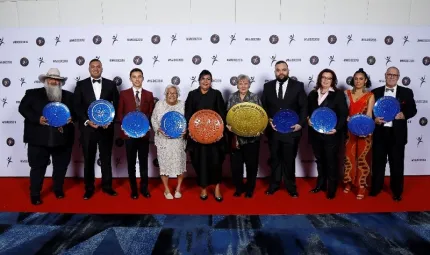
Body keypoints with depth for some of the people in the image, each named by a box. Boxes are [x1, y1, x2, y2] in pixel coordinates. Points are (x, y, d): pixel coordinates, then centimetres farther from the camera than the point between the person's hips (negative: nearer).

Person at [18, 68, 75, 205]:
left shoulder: (69, 96, 10)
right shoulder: (33, 93, 4)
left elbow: (76, 110, 11)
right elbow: (23, 108, -2)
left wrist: (72, 117, -11)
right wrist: (37, 119, -17)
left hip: (62, 139, 3)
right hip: (39, 139, -2)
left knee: (61, 166, 14)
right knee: (38, 167, 5)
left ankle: (58, 189, 33)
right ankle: (35, 194, 18)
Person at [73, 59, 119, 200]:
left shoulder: (110, 84, 6)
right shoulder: (81, 85, 5)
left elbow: (116, 104, 3)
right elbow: (77, 106, 0)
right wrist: (87, 121, -12)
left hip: (106, 127, 0)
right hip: (87, 127, 0)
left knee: (106, 158, 9)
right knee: (88, 159, 8)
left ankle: (107, 186, 22)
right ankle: (89, 188, 20)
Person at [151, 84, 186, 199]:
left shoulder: (183, 105, 1)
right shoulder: (159, 104, 1)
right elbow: (153, 119, 2)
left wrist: (186, 130, -16)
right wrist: (159, 129, -15)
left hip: (179, 140, 0)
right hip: (164, 140, 0)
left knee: (180, 163, 4)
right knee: (164, 163, 4)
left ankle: (178, 188, 23)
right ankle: (166, 189, 20)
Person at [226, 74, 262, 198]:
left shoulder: (255, 97, 0)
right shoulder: (232, 98, 4)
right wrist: (228, 125, -14)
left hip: (252, 136, -1)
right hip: (236, 136, 1)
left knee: (251, 163, 8)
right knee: (235, 163, 6)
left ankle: (250, 188, 26)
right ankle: (239, 187, 25)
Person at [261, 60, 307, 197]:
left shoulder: (298, 86, 0)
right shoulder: (268, 86, 5)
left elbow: (304, 106, -2)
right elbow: (263, 106, 6)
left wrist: (301, 123, -13)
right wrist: (268, 120, -9)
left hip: (291, 130, -2)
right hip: (273, 130, 2)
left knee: (289, 160, 11)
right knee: (275, 159, 14)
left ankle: (291, 186, 28)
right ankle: (274, 184, 30)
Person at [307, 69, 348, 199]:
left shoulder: (338, 94, -4)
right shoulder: (312, 94, 8)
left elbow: (344, 114, -7)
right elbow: (307, 111, 14)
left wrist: (336, 128, -19)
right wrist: (308, 119, -7)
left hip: (331, 134, -4)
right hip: (315, 133, 4)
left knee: (331, 161, 3)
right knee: (320, 160, 16)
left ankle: (332, 189, 16)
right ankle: (321, 184, 30)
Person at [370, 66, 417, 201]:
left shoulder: (407, 92, 4)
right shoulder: (376, 92, 5)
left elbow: (413, 110, 4)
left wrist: (404, 115, -16)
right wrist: (374, 119, -14)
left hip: (397, 134, 0)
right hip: (380, 133, 1)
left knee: (397, 163, 8)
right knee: (378, 162, 10)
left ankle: (397, 191, 24)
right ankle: (375, 188, 25)